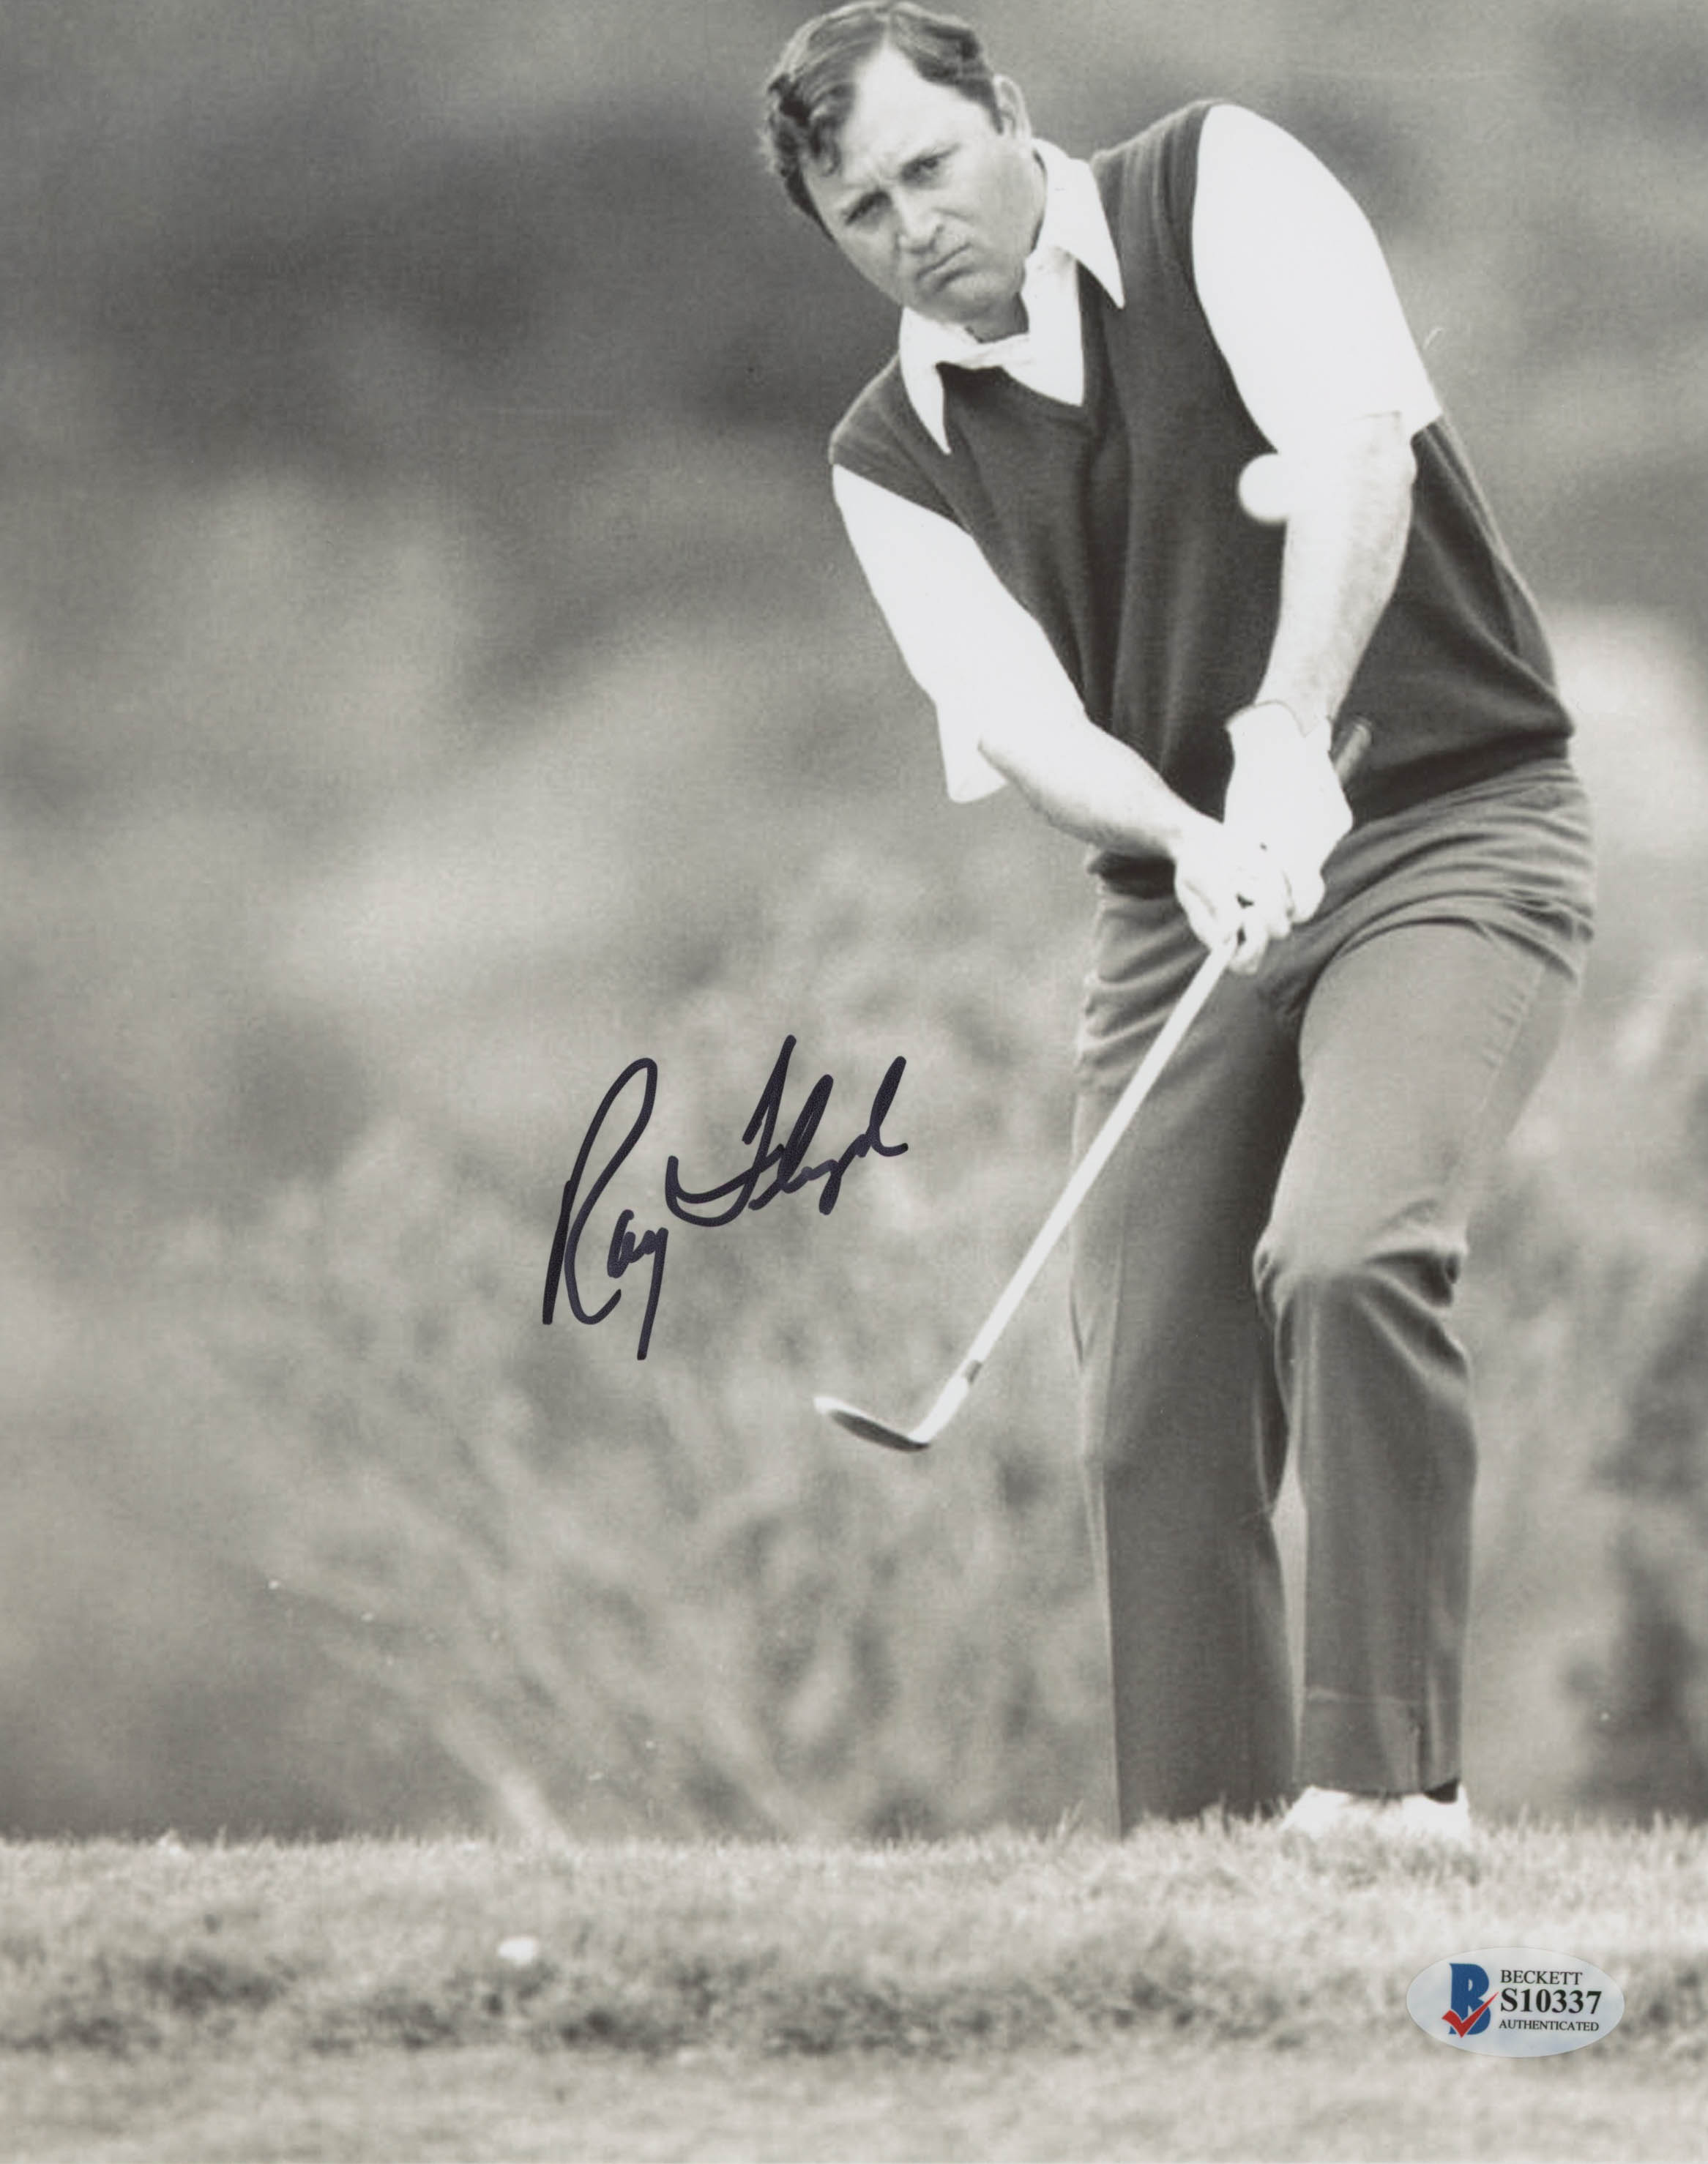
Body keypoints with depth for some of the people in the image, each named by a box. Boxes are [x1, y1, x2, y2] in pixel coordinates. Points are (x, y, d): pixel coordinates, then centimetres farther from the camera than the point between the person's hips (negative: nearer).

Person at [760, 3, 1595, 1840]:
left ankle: (1390, 1772, -24)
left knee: (1346, 1258, -26)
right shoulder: (892, 460, 5)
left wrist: (1288, 732, -35)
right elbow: (1022, 721, -8)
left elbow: (1355, 446, -21)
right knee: (1153, 1407, -3)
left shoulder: (1219, 187, -5)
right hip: (1180, 909, 5)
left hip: (1445, 835, -5)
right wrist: (1188, 838, -29)